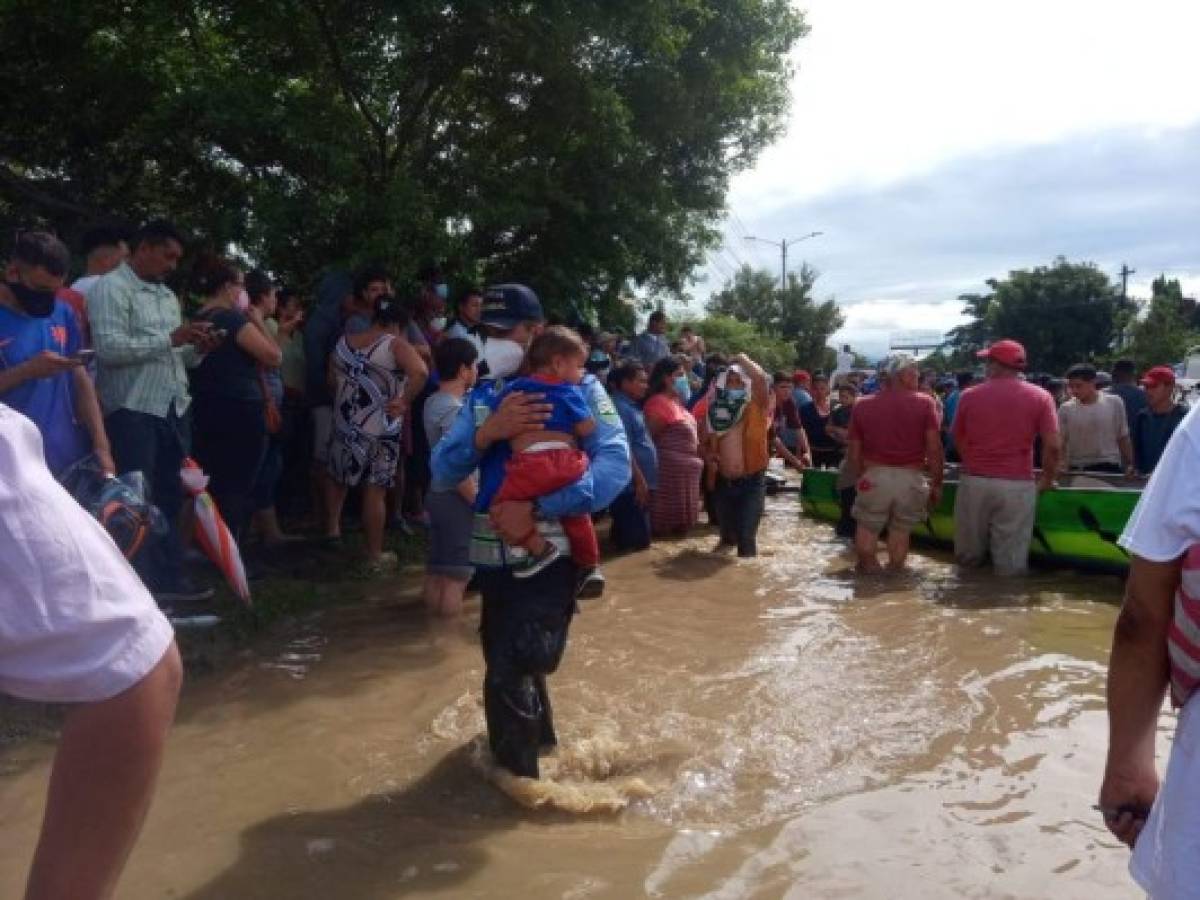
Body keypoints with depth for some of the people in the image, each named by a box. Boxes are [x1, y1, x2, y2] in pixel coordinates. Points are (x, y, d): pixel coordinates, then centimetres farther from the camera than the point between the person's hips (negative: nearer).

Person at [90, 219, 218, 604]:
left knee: (170, 499, 14)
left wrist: (197, 349, 1)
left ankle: (169, 579, 25)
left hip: (175, 408, 8)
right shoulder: (111, 288, -7)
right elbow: (109, 348, -19)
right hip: (133, 411, -8)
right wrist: (171, 339, -20)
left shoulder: (168, 295, 18)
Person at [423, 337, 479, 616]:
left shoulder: (434, 402, 8)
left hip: (438, 493, 9)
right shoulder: (454, 410, -20)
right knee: (457, 573, 0)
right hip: (457, 499, -9)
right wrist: (481, 503, -17)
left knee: (437, 567, 17)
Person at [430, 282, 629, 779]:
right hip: (492, 554, 6)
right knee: (512, 666, 23)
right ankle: (541, 741, 50)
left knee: (509, 676, -11)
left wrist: (537, 509, -28)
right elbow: (442, 473, -2)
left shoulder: (577, 387, -7)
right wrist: (487, 432, -21)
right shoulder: (481, 395, 7)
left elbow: (615, 464, -21)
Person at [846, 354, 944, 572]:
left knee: (867, 529, 11)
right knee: (901, 531, 11)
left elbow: (854, 451, 6)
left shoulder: (862, 406, 5)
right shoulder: (924, 403, -2)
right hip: (911, 477, 0)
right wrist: (937, 484, 2)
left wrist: (859, 478, 18)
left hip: (874, 475, 0)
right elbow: (934, 448, -6)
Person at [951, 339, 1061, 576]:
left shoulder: (970, 396, 1)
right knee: (1010, 562, 5)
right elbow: (1052, 446, -6)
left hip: (974, 481, 1)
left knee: (968, 557, 15)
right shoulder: (1040, 397, -2)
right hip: (1017, 485, -1)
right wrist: (1047, 480, 8)